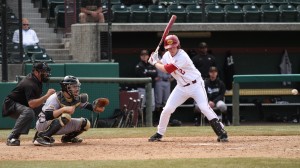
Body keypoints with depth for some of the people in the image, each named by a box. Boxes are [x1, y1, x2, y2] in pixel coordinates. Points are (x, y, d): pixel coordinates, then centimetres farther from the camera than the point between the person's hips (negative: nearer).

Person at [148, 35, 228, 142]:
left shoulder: (182, 57, -26)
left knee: (204, 107, -21)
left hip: (195, 85, -7)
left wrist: (155, 63, -9)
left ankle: (221, 132, -18)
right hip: (181, 87, 7)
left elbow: (167, 70, -24)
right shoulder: (167, 55, -1)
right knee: (167, 109, -2)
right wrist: (156, 60, -5)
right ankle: (159, 134, 14)